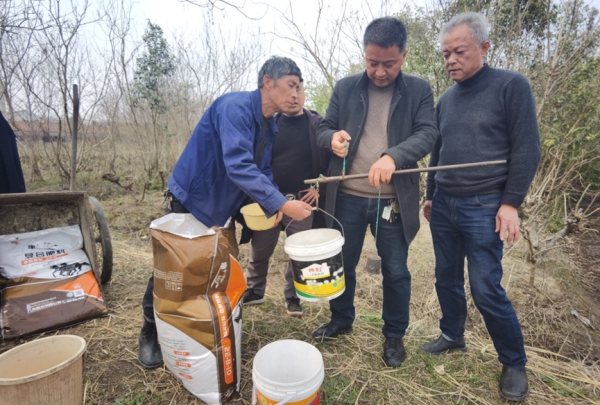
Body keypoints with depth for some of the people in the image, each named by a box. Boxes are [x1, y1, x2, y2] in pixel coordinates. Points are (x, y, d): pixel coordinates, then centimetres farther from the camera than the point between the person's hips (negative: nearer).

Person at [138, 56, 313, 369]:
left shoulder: (269, 126, 2)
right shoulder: (235, 107, -25)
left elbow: (263, 170, 5)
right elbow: (239, 166, -37)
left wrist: (275, 205, -13)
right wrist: (281, 204, -38)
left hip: (222, 207, 8)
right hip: (190, 200, -7)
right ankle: (150, 332, 30)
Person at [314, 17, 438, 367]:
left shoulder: (419, 90, 2)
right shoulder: (345, 88, 6)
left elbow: (428, 133, -10)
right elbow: (323, 130, 7)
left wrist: (393, 156, -30)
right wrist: (333, 137, -18)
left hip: (394, 201, -1)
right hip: (348, 198, 2)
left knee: (396, 272, 11)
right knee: (343, 264, 14)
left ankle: (395, 335, 33)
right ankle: (341, 320, 39)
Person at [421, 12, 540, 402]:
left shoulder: (511, 86, -4)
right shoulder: (446, 99, 12)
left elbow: (527, 149, -7)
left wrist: (511, 203, -12)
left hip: (483, 208, -5)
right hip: (443, 205, 6)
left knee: (487, 290, -2)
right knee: (447, 279, 12)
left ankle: (515, 363, 20)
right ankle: (453, 336, 33)